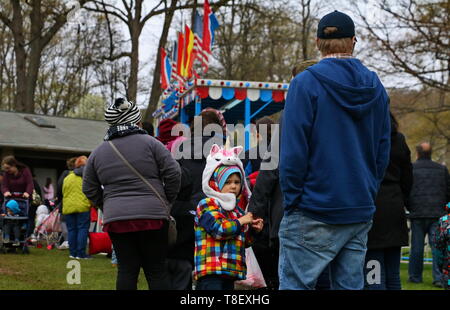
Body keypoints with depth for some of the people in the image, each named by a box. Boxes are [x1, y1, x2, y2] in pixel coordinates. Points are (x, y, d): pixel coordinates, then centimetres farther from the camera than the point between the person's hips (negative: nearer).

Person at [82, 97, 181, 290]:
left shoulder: (98, 152, 11)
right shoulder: (149, 143, -1)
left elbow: (89, 190, 15)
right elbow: (172, 174, -5)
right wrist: (166, 201, 9)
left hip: (116, 218, 3)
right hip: (152, 216, -3)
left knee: (127, 269, 5)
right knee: (156, 270, 2)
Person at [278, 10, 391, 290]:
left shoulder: (306, 83, -8)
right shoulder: (376, 88, 8)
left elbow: (293, 150, -12)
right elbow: (383, 151, 11)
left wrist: (292, 200, -4)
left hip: (314, 213, -5)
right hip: (361, 212, 6)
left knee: (296, 284, -1)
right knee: (351, 285, 11)